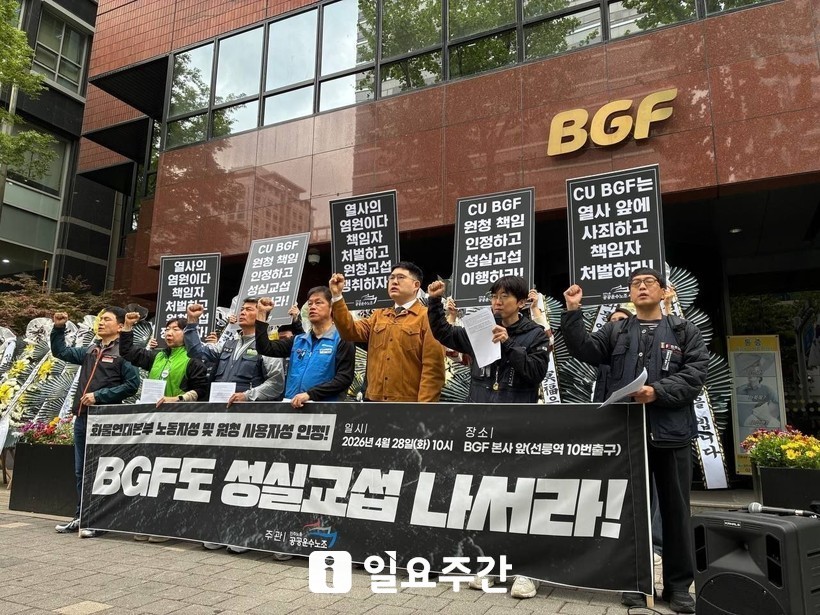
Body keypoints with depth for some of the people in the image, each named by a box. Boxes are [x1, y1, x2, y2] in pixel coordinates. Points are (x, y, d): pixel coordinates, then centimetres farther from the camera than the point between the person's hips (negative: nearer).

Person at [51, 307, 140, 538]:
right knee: (81, 471, 14)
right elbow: (61, 352, 27)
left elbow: (132, 384, -14)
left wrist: (99, 396, -15)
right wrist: (58, 328, 13)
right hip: (82, 417, 7)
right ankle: (81, 516, 25)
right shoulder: (90, 350, 15)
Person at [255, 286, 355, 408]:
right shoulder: (297, 340, 16)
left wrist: (310, 394, -19)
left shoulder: (342, 340, -2)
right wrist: (261, 314, 4)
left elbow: (344, 378, -11)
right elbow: (266, 349, 7)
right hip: (294, 406, 5)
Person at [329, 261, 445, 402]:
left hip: (408, 401, -5)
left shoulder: (427, 317, -4)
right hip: (374, 399, 6)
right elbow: (351, 331, 3)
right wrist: (337, 296, -5)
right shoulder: (378, 315, 18)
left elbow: (433, 368, -9)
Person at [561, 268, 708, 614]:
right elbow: (585, 351, -3)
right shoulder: (616, 331, 13)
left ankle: (678, 585, 21)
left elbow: (695, 374, -4)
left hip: (671, 431, -1)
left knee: (675, 509, 8)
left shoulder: (684, 332, 9)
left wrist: (658, 391, -18)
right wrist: (573, 313, -13)